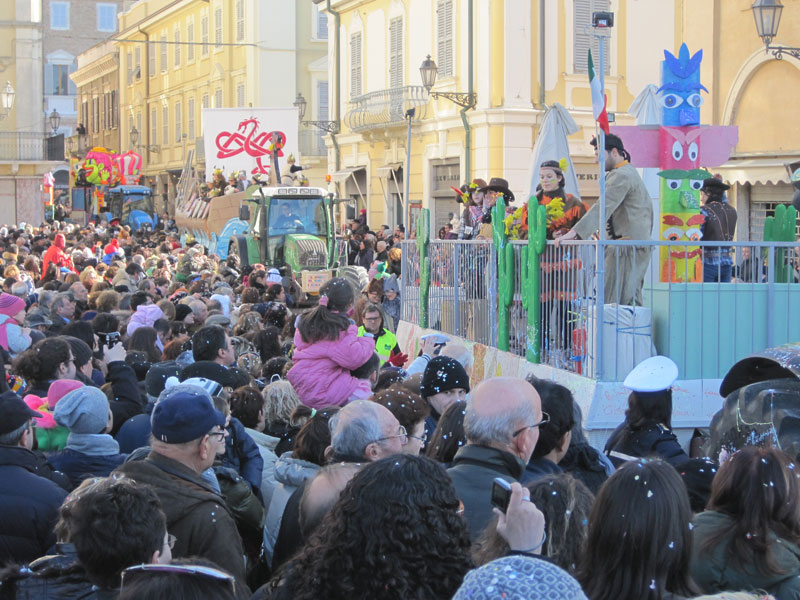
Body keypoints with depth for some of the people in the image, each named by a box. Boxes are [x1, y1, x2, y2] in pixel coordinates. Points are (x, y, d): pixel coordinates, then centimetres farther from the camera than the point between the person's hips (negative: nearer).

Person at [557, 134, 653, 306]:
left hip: (626, 246, -11)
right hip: (640, 244, 11)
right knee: (631, 300, 9)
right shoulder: (630, 172, 21)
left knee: (613, 302, -14)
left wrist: (574, 232, -30)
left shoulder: (620, 175, -12)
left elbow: (603, 207, -23)